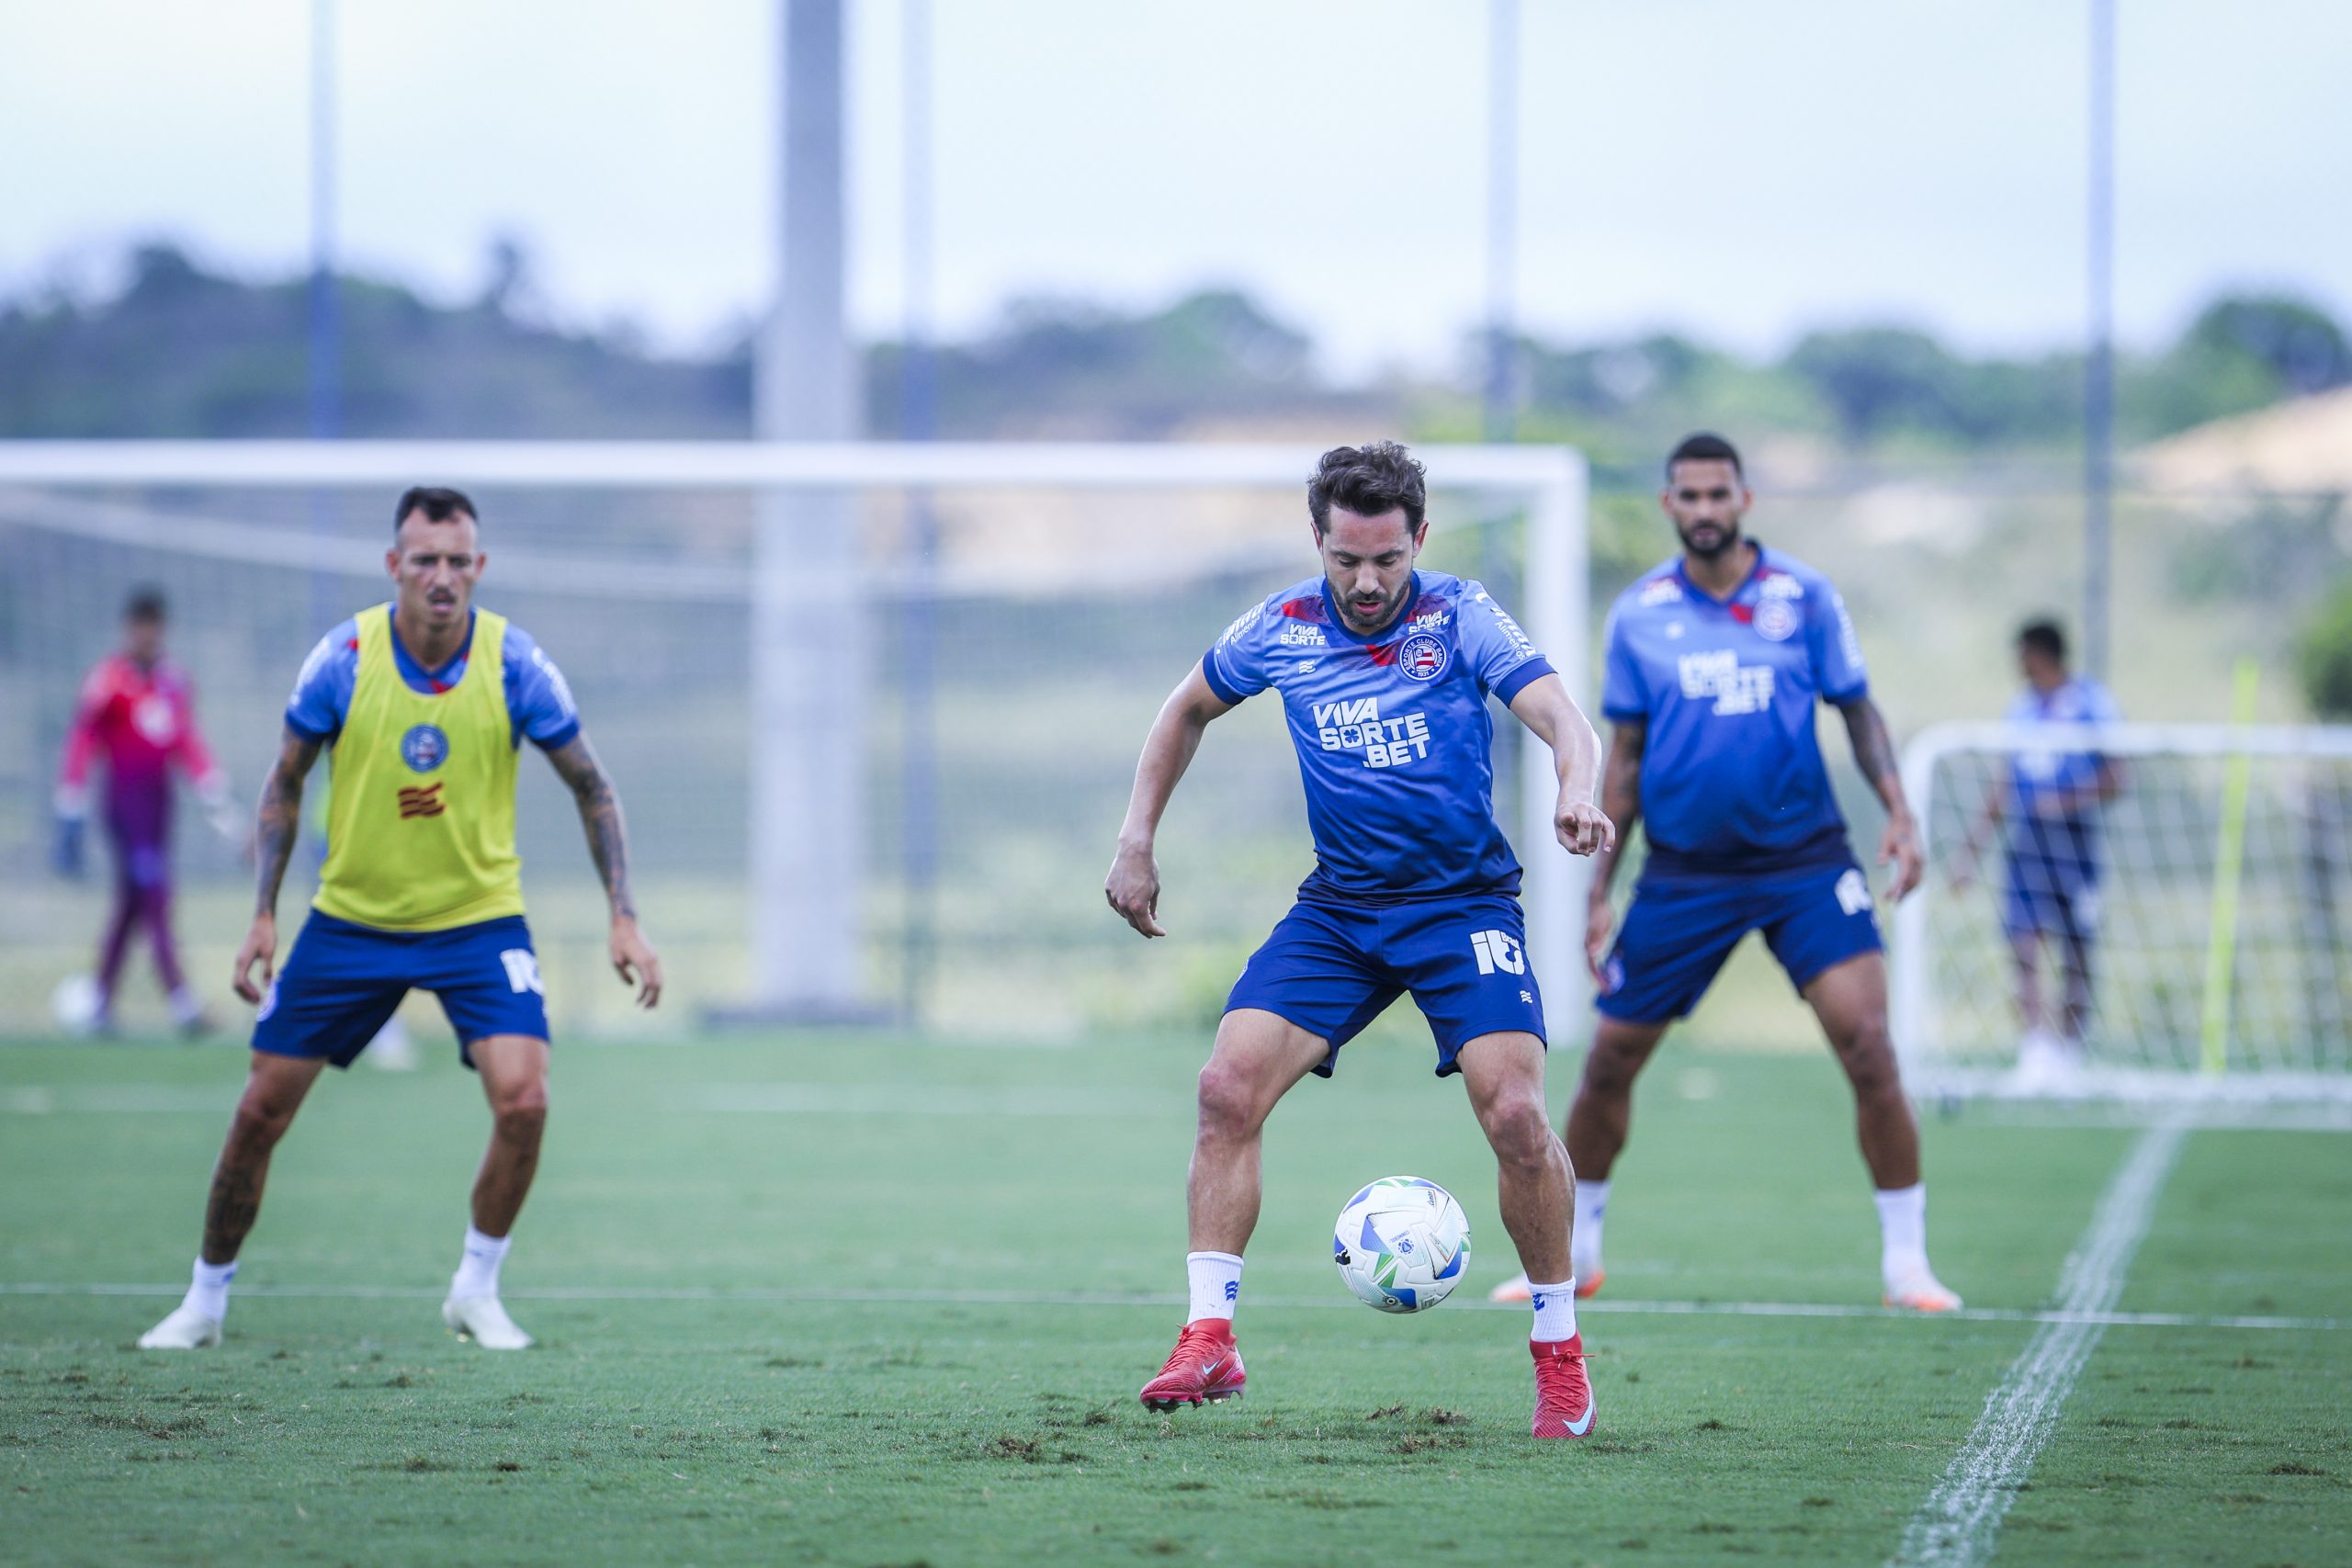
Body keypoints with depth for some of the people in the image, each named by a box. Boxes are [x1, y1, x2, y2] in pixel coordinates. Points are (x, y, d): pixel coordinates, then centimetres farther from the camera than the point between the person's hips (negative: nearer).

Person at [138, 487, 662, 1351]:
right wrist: (264, 913, -4)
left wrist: (624, 917, -7)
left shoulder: (513, 662, -13)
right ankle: (206, 1299, 20)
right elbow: (285, 780, 2)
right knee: (262, 1109, 1)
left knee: (522, 1100, -20)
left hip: (478, 916, -1)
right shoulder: (344, 657, -13)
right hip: (351, 916, 1)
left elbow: (590, 786, -1)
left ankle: (476, 1289, 2)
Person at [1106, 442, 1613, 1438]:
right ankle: (1208, 1339, -8)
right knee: (1229, 1088, -14)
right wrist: (1136, 843, 11)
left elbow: (1565, 724, -20)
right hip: (1336, 908, 3)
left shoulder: (1459, 619, -8)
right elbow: (1187, 711, 18)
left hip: (1464, 903, -3)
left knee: (1514, 1112, -19)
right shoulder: (1282, 629, 1)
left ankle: (1560, 1358, -1)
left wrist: (1578, 796, -42)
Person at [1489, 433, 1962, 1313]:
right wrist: (1599, 893, 7)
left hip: (1804, 861, -2)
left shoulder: (1803, 596, -1)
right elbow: (1624, 759, 9)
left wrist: (1897, 812, -9)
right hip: (1683, 871, 2)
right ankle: (1573, 1251, 26)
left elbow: (1857, 711, 7)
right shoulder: (1639, 615, 3)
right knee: (1609, 1064, 5)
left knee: (1868, 1045, -16)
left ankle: (1906, 1264, -5)